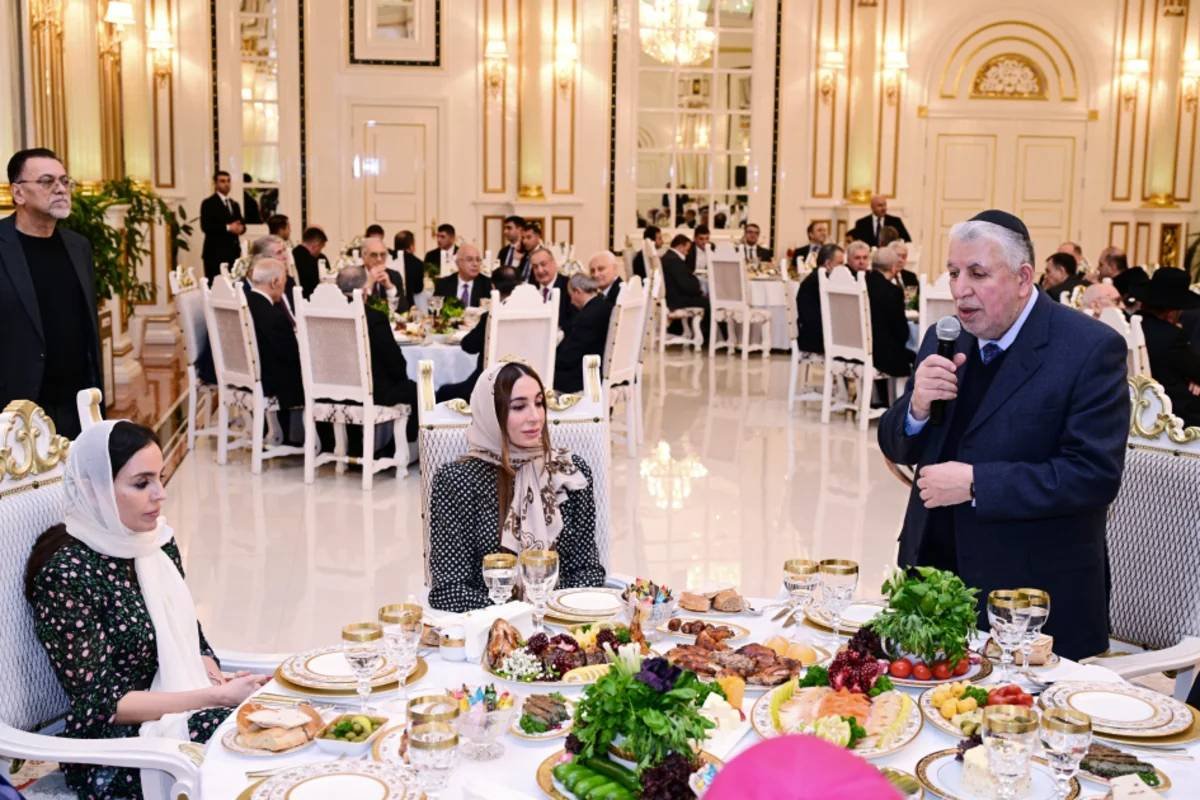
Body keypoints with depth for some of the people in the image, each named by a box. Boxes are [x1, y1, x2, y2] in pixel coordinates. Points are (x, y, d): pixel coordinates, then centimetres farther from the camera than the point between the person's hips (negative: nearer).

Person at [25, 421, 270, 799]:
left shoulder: (157, 541, 3)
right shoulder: (67, 574, -18)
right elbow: (101, 702, -17)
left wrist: (217, 680, -9)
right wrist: (216, 696, -20)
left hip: (186, 711, 7)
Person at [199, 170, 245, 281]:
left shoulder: (235, 204, 20)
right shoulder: (208, 203, -2)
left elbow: (241, 223, 18)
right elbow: (205, 227, -13)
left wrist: (241, 227, -6)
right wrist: (228, 228, -19)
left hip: (233, 252, 6)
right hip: (215, 253, -6)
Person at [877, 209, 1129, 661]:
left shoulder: (1091, 348, -13)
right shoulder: (944, 342, 5)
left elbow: (1096, 474, -19)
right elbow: (898, 449, 9)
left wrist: (976, 484, -23)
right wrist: (917, 406, -13)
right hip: (934, 569, 5)